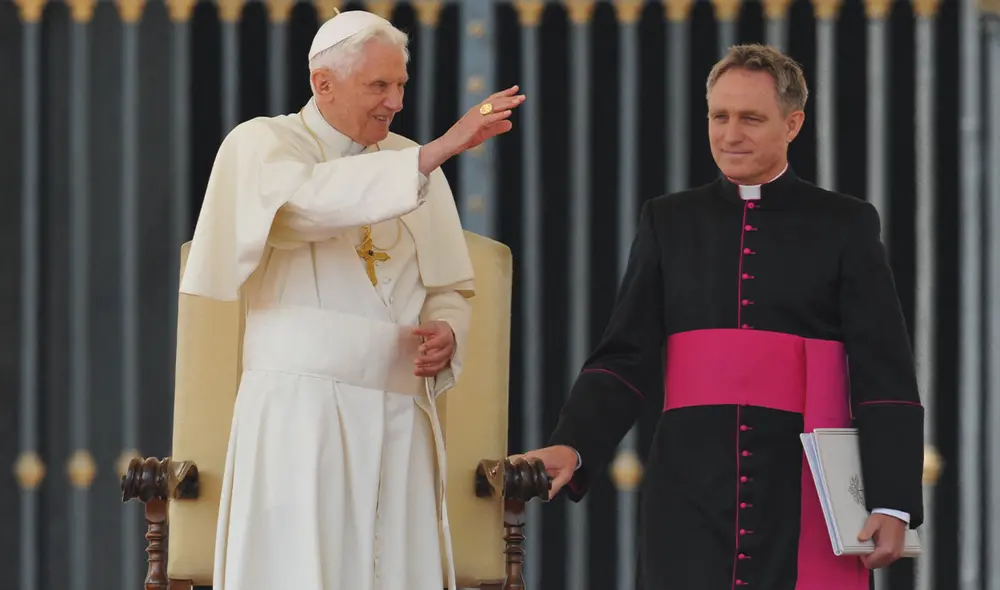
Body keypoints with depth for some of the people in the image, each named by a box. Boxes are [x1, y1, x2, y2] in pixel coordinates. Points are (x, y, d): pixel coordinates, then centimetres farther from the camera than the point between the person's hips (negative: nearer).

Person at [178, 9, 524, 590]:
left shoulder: (412, 162, 15)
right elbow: (312, 199, -23)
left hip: (400, 415, 5)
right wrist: (439, 152, -28)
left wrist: (446, 331, -5)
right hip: (301, 411, -5)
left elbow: (450, 287, 19)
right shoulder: (261, 145, 0)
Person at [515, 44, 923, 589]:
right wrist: (573, 447, -10)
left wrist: (893, 502, -8)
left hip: (806, 497, -1)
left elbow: (885, 376, 2)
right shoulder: (667, 223, 12)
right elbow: (626, 359, 7)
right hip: (690, 491, 1)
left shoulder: (845, 226, 6)